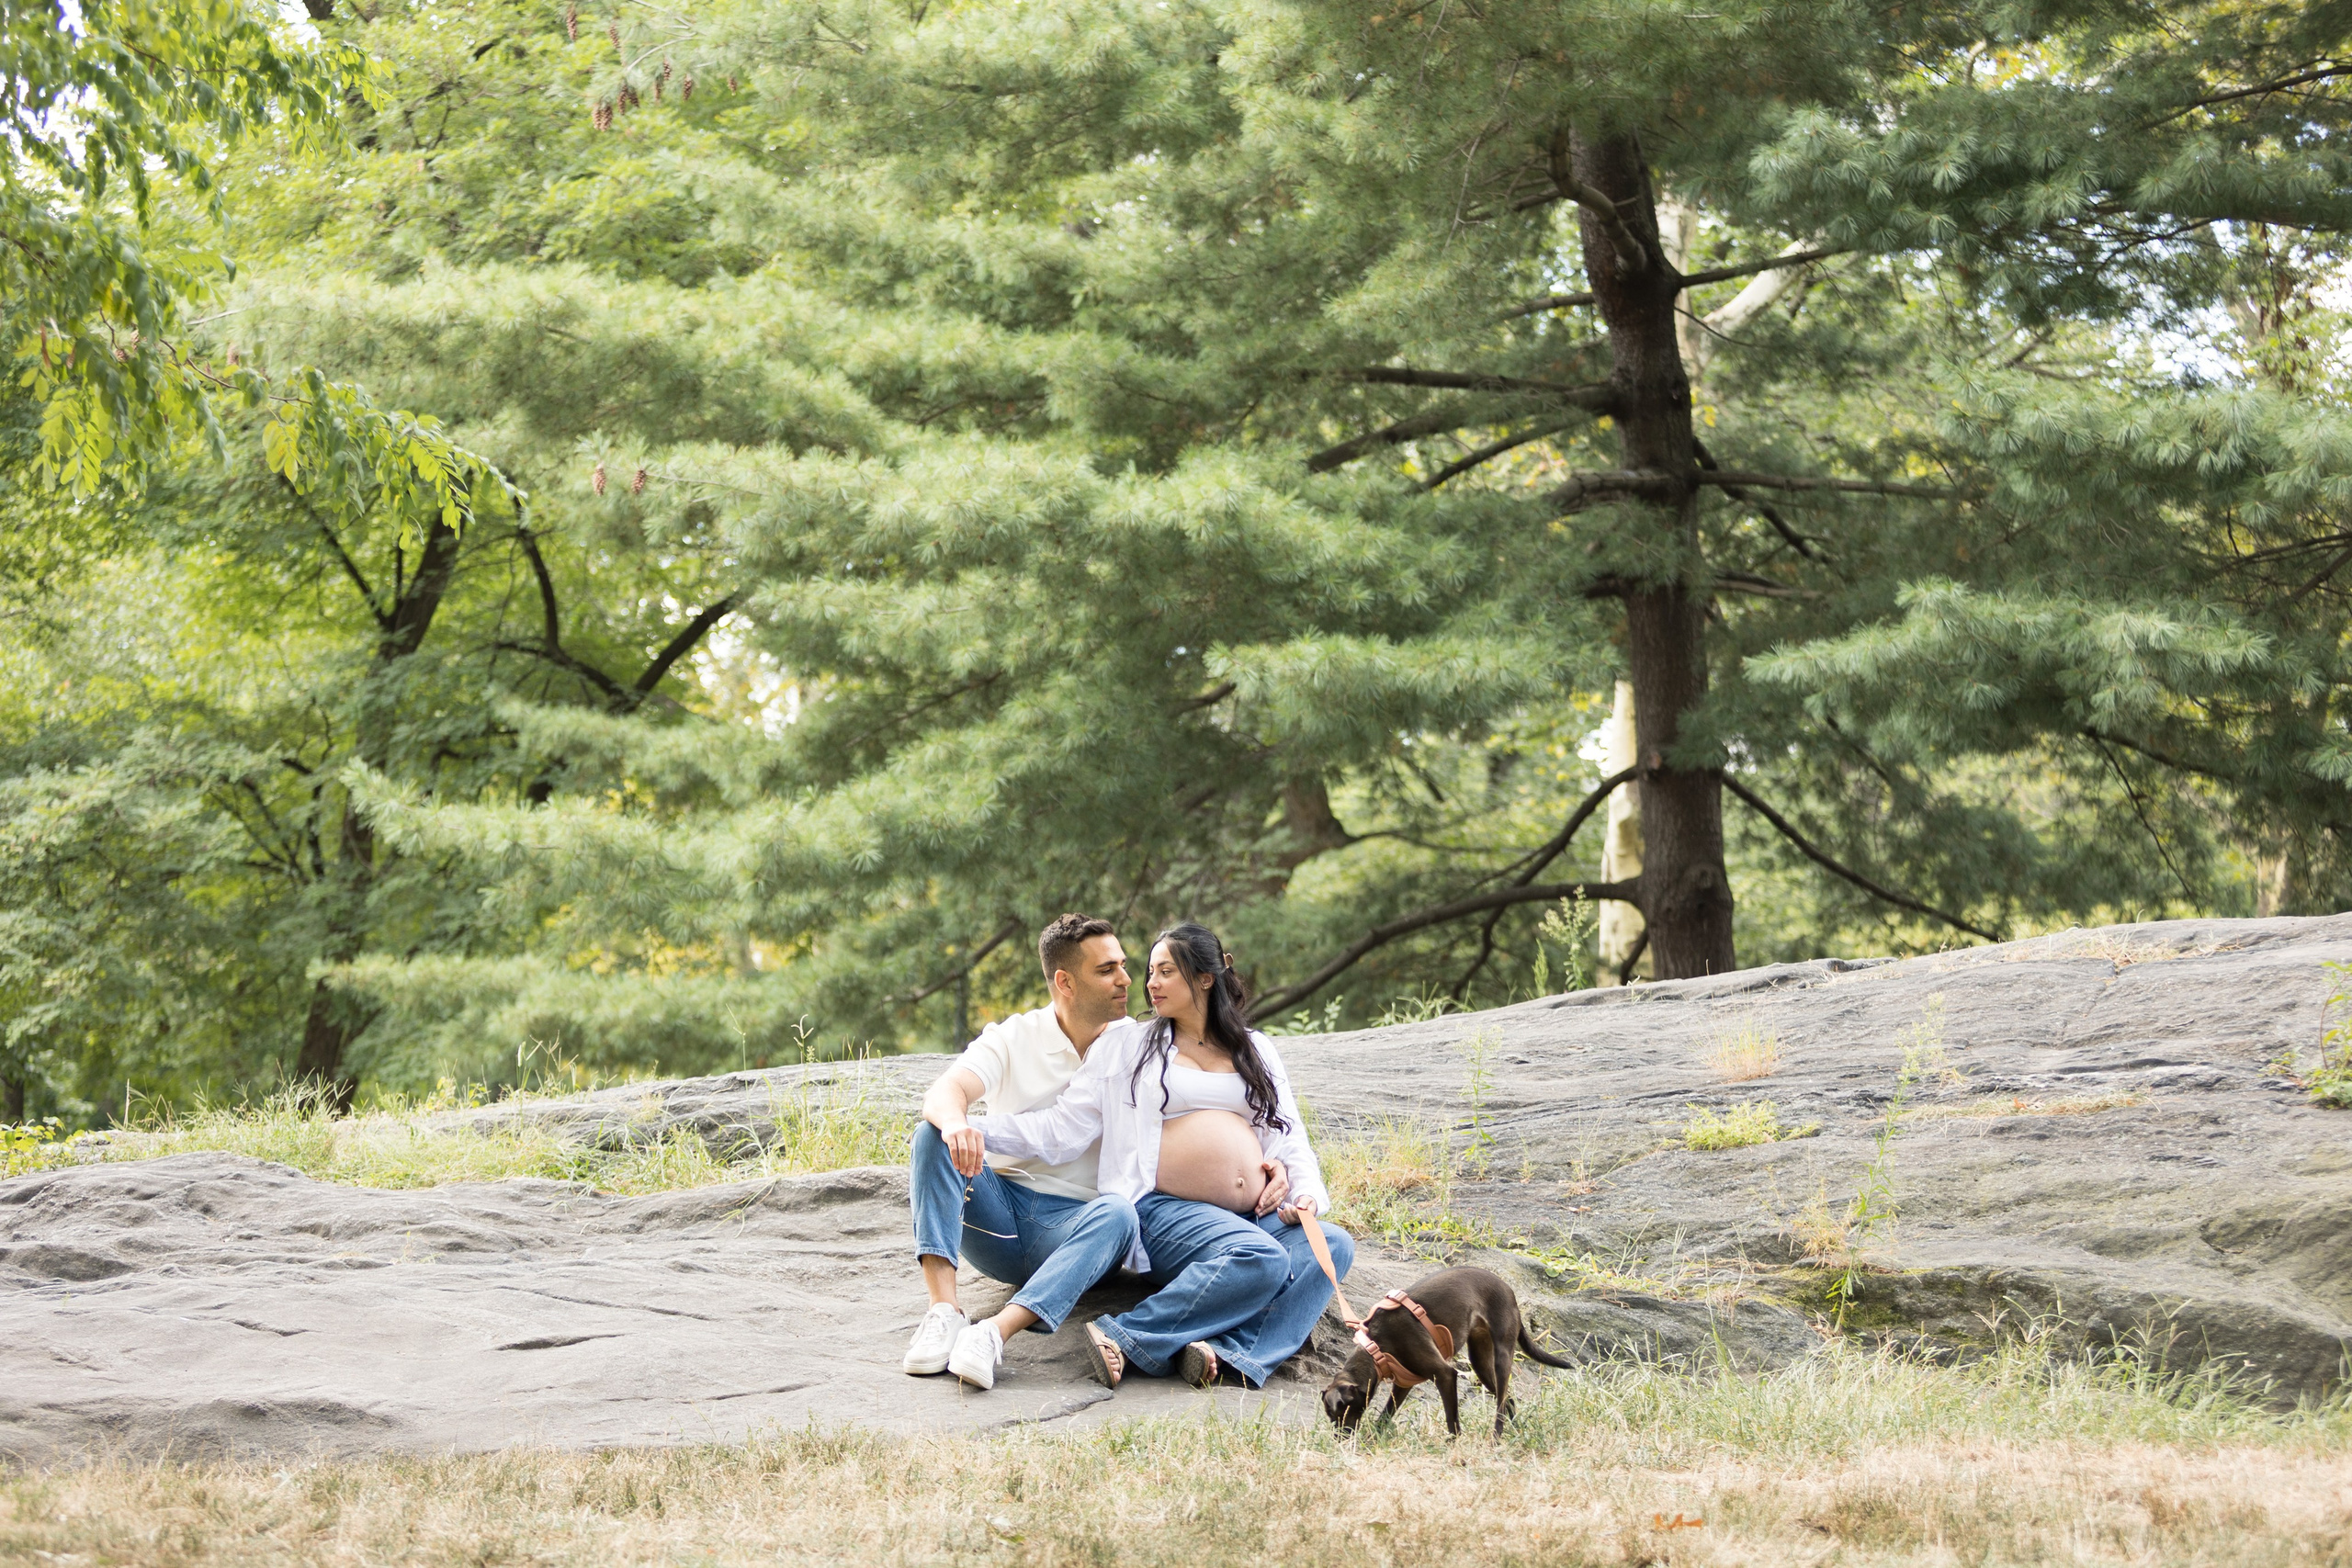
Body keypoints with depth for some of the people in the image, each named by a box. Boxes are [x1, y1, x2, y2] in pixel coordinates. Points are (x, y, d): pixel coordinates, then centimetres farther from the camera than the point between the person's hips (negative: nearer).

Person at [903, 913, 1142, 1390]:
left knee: (1117, 1213, -35)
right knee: (933, 1133, -24)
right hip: (999, 1215, 1)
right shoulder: (1014, 1038, 3)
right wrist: (955, 1122, -40)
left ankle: (995, 1332, -49)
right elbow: (945, 1091, -14)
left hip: (1072, 1223, -1)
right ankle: (944, 1310, -35)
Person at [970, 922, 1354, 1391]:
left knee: (1333, 1245, -27)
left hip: (1260, 1216, 4)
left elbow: (1289, 1138, 19)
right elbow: (1064, 1130, 4)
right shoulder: (1127, 1047, 12)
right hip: (1172, 1212, -4)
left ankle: (1230, 1354, -42)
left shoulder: (1257, 1050, 21)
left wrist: (1305, 1192, -3)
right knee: (1261, 1259, -35)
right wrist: (973, 1128, -9)